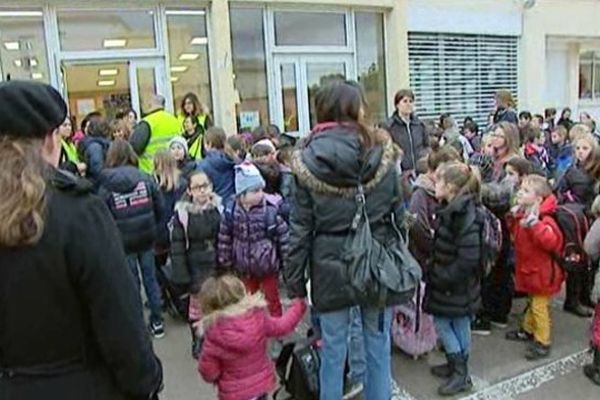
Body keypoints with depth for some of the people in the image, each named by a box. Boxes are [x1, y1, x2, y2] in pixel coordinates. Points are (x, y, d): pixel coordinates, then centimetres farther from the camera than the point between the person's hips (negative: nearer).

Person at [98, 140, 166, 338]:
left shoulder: (106, 186, -10)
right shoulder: (146, 178, -6)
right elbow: (159, 206, -2)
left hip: (123, 240, -2)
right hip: (146, 237, 2)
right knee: (150, 278, 14)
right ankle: (157, 322, 24)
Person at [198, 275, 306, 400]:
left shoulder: (214, 337, -25)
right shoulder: (258, 318, -19)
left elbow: (208, 371, -15)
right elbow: (281, 326, -1)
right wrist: (297, 306, 14)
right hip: (261, 382, 4)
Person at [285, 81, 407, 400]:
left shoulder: (307, 161, -7)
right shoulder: (381, 154, -7)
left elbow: (300, 227, -6)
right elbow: (398, 214, -3)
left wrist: (294, 279, 2)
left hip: (330, 267, 0)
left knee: (332, 349, 14)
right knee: (378, 347, 17)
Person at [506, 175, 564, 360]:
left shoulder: (544, 219, -27)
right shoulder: (521, 215, 0)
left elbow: (551, 242, -42)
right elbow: (517, 236, 16)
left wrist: (534, 223, -45)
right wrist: (513, 219, 0)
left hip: (541, 272, -9)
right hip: (528, 268, 9)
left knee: (539, 306, 2)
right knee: (532, 302, 25)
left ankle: (543, 343, 15)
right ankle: (528, 330, 41)